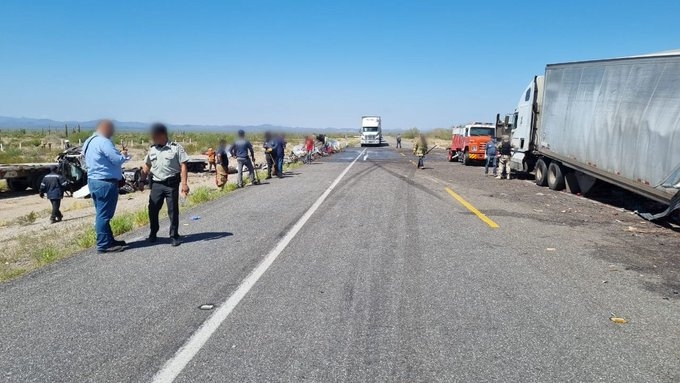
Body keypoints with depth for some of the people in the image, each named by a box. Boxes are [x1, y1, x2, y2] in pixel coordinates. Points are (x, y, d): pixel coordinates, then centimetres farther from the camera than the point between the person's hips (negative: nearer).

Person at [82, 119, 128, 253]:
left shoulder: (90, 142, 17)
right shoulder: (103, 142, -16)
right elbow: (118, 160, -18)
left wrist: (120, 155, 14)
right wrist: (124, 155, 3)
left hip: (94, 181, 11)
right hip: (105, 183, -11)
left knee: (102, 214, 15)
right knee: (104, 215, -6)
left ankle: (109, 240, 25)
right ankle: (104, 245, -1)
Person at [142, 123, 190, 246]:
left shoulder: (175, 147, -6)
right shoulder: (152, 149, 9)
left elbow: (183, 166, -8)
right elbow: (147, 166, 17)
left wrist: (184, 183, -14)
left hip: (171, 184, -4)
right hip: (156, 184, 4)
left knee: (173, 211, 3)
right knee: (152, 210, 7)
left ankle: (174, 236, 14)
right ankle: (153, 233, 26)